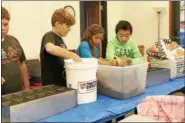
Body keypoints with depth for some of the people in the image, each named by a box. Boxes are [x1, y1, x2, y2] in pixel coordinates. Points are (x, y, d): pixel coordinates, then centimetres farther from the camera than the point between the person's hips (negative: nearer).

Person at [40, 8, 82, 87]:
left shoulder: (60, 39, 13)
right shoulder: (49, 36, -15)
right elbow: (50, 48, -39)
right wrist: (72, 55, -39)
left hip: (62, 83, 9)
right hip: (51, 84, -9)